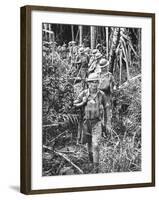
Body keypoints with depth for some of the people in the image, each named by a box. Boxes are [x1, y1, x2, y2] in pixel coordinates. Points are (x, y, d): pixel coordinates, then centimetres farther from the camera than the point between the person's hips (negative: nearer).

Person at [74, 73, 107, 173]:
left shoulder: (101, 94, -5)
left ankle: (96, 167, -9)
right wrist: (83, 103, -16)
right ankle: (91, 156, 46)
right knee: (89, 142, 17)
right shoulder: (84, 94, -5)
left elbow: (104, 108, 10)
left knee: (96, 145, -13)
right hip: (86, 122, 2)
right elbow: (74, 105, 4)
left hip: (97, 122, -2)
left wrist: (105, 122, 16)